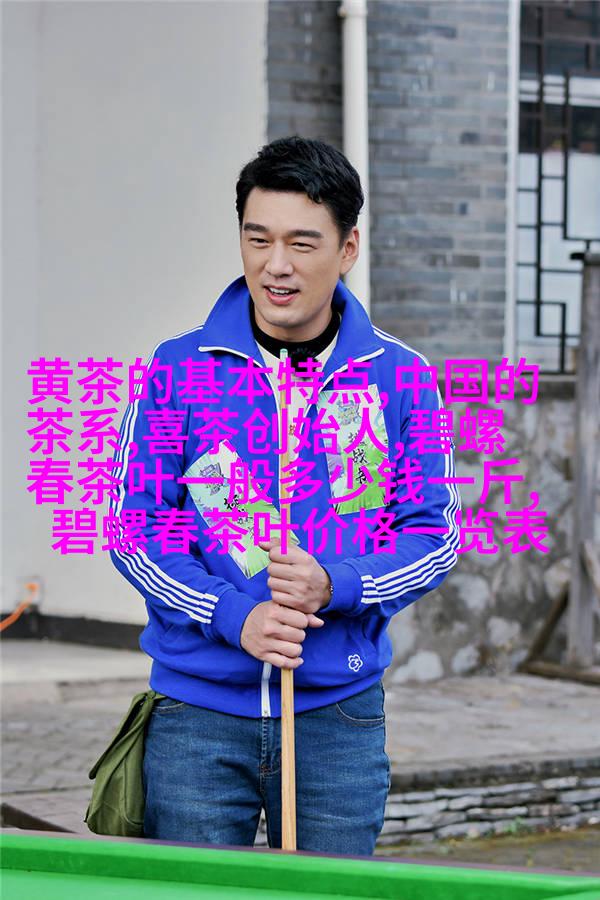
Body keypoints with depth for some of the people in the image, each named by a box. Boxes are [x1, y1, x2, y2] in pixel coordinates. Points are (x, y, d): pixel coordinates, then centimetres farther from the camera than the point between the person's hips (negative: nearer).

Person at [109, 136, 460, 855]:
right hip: (199, 716, -1)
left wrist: (335, 586, -14)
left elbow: (434, 532, 4)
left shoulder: (401, 378, 3)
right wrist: (233, 617, -13)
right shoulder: (178, 369, 0)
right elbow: (134, 527, 0)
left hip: (340, 715, 1)